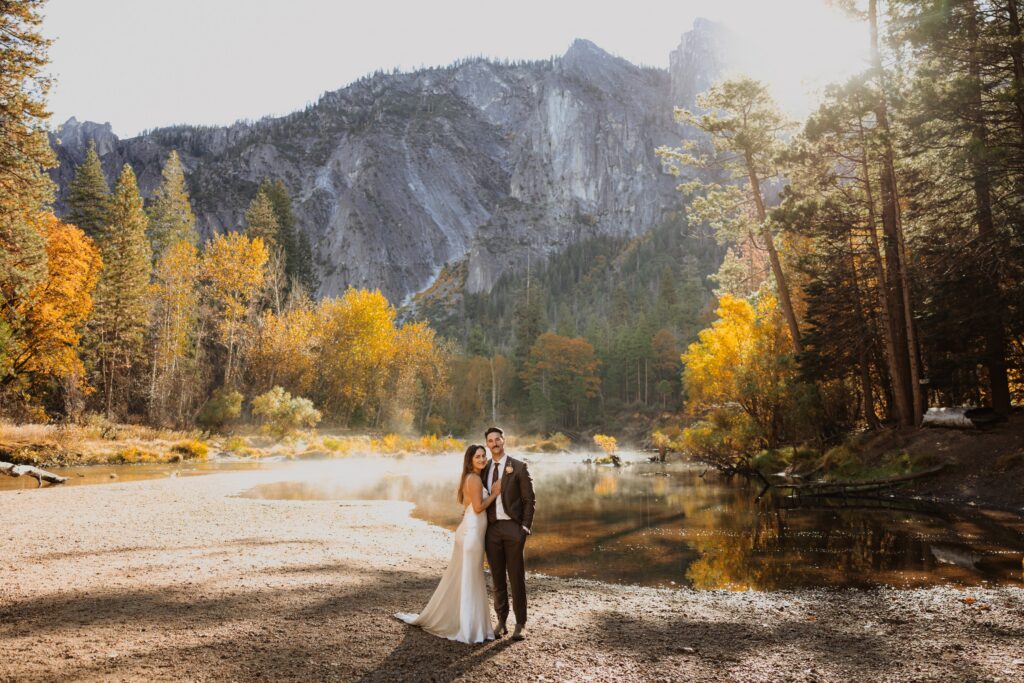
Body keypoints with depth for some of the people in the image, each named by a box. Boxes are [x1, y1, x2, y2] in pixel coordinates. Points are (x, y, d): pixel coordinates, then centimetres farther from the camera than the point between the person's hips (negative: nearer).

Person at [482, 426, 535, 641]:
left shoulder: (519, 467, -3)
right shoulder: (484, 469, 10)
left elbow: (529, 500, -4)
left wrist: (525, 528, -9)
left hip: (513, 527, -4)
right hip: (492, 528, 4)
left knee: (517, 578, 2)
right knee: (497, 578, 9)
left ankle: (520, 624, 11)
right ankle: (501, 621, 20)